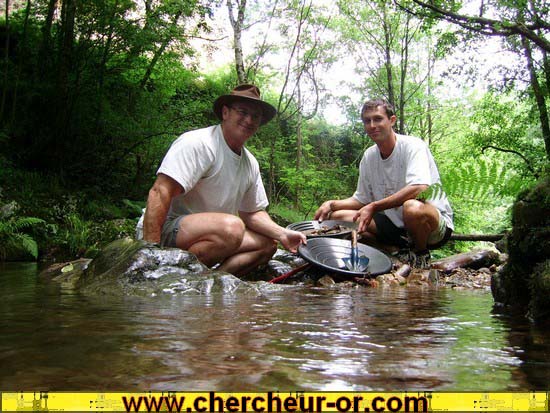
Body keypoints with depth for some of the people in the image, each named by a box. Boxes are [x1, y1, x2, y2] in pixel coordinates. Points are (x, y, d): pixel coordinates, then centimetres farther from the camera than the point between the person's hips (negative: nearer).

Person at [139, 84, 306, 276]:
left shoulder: (251, 163, 9)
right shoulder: (198, 143, -17)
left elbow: (252, 213, 15)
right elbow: (160, 193, -25)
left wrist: (281, 234, -4)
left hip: (210, 234, 9)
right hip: (167, 230, -9)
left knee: (267, 244, 1)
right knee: (232, 227, -32)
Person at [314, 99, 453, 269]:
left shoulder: (413, 146, -14)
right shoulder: (368, 156, 5)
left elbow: (419, 189, -31)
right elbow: (361, 200, 14)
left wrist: (374, 207, -31)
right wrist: (332, 204, -5)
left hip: (436, 222, -6)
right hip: (395, 223, 6)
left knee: (412, 207, -41)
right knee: (338, 216, -4)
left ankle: (421, 254, -6)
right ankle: (402, 250, -1)